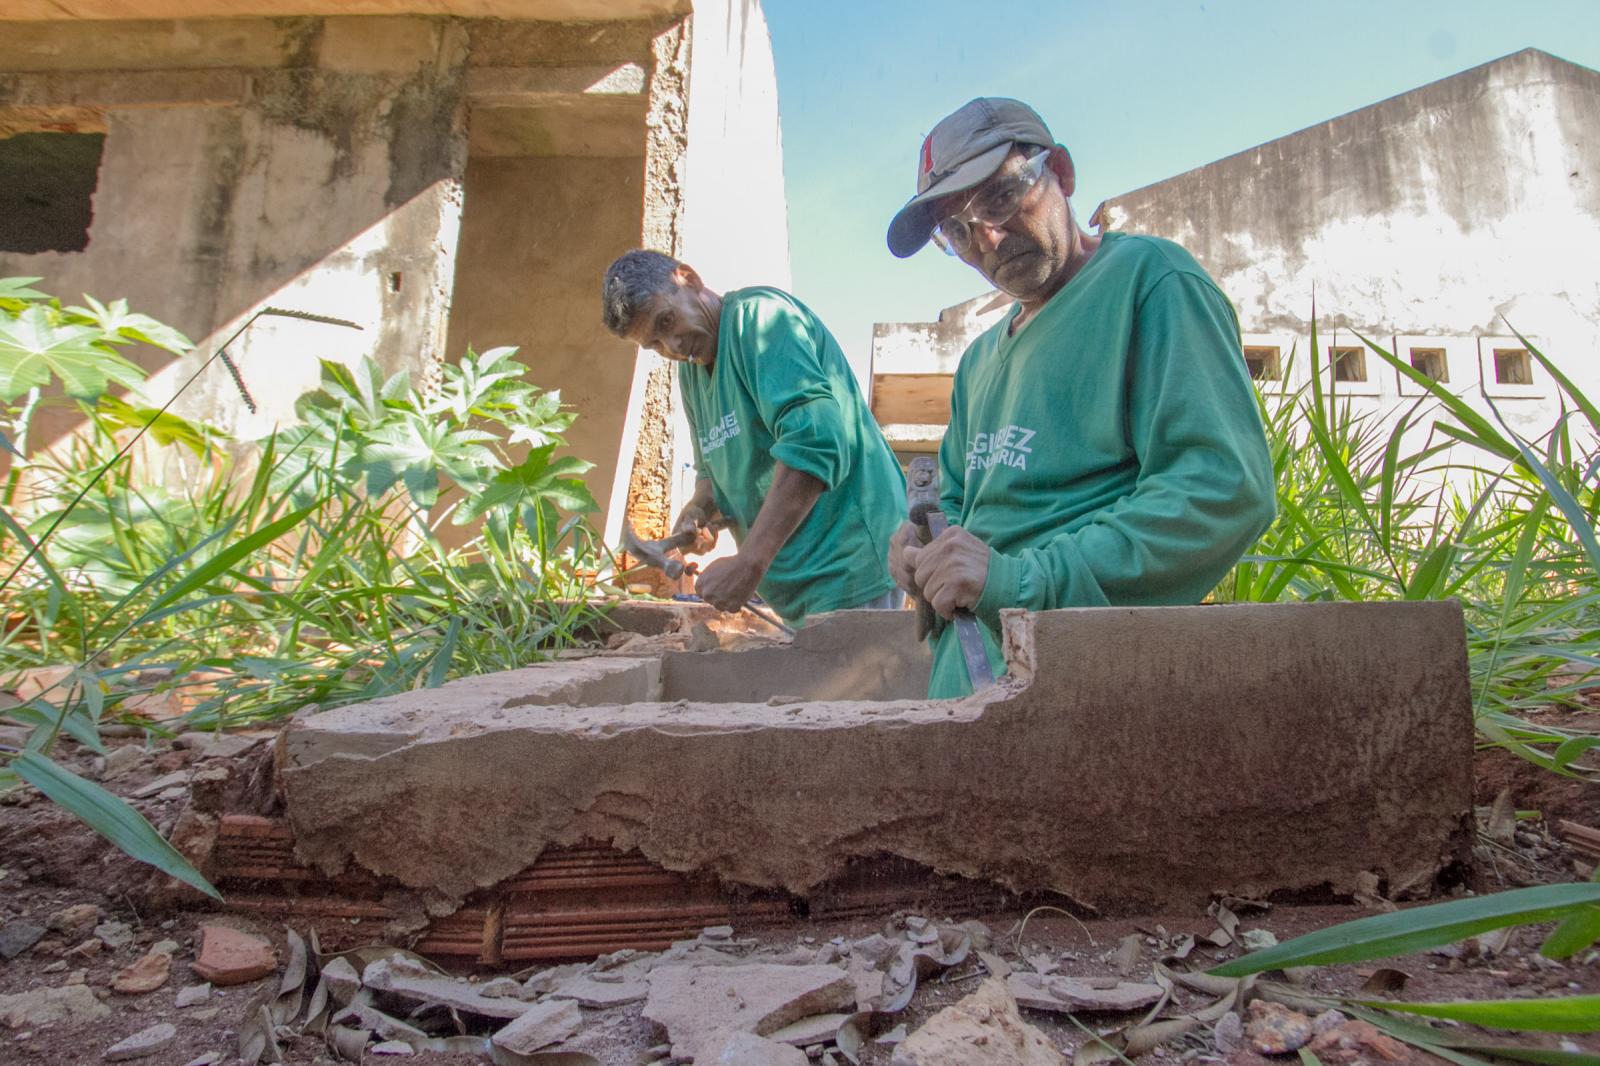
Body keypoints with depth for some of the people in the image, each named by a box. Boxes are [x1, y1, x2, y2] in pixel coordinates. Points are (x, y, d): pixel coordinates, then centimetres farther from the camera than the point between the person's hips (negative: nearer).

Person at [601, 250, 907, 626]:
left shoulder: (758, 314, -12)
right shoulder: (690, 372, 15)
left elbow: (816, 440, -26)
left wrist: (748, 564, -27)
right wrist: (699, 508, 0)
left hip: (848, 569, -8)